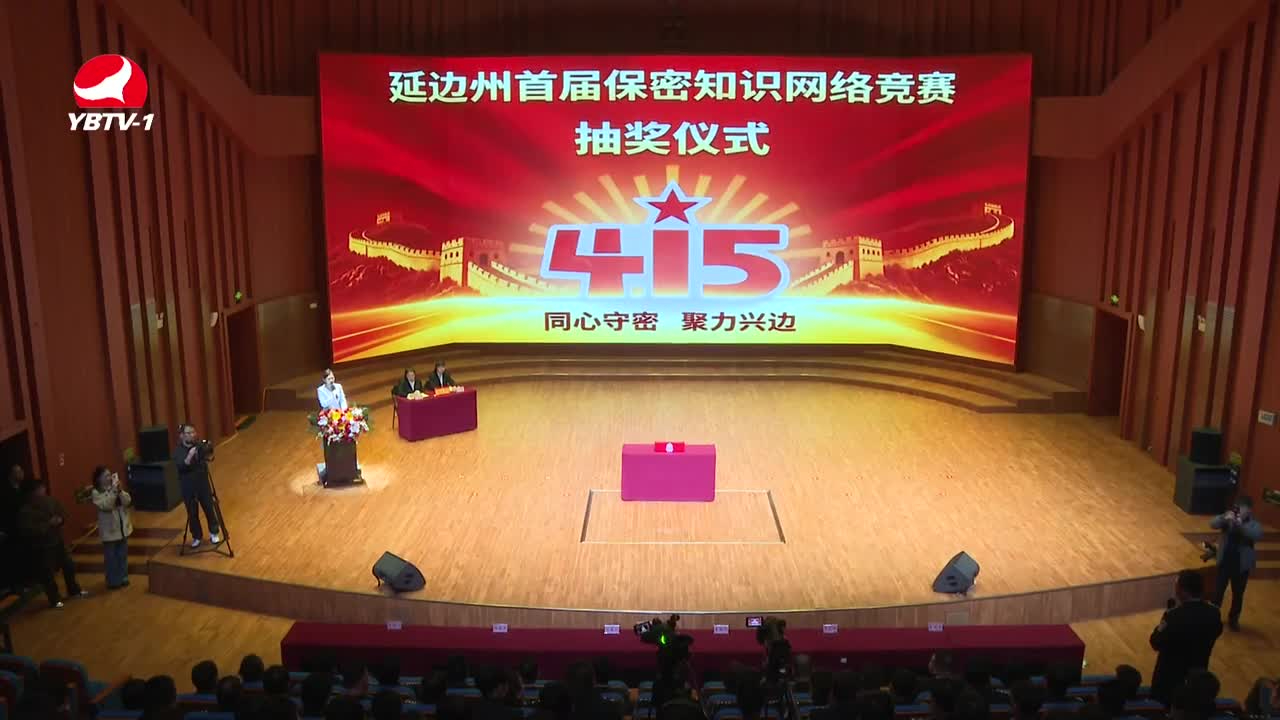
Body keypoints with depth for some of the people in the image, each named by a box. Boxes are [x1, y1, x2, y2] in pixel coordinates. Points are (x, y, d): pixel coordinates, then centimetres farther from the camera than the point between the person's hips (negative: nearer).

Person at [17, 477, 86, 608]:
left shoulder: (51, 502, -2)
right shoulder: (25, 511, -17)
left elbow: (63, 514, 9)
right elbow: (29, 530, -26)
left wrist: (59, 520, -14)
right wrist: (48, 524, -26)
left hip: (58, 541, 6)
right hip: (42, 547, -6)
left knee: (69, 566, 17)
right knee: (47, 574, 0)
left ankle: (74, 590, 36)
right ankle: (55, 599, 15)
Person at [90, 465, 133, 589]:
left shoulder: (115, 488, 3)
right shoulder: (96, 493, -11)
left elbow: (128, 501, -6)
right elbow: (106, 506, -25)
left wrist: (120, 490, -19)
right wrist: (113, 490, -28)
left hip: (123, 528, 5)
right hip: (109, 530, -5)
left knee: (123, 555, 15)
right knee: (111, 557, 5)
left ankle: (123, 578, 28)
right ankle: (113, 581, 16)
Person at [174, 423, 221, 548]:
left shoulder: (199, 445, -2)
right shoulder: (178, 451, -9)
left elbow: (209, 454, -17)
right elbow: (181, 466, -22)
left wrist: (207, 449, -37)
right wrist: (189, 456, -38)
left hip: (203, 484, 1)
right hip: (188, 487, -1)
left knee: (209, 509, 7)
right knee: (192, 513, 8)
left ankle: (214, 533, 24)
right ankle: (196, 537, 24)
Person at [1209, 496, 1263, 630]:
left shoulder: (1253, 523, -8)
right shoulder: (1229, 518, -3)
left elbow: (1257, 535, -29)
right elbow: (1213, 524, -18)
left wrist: (1240, 524, -41)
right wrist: (1224, 518, -37)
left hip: (1242, 564, -1)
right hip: (1225, 561, 1)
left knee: (1238, 593, 11)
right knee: (1219, 590, 9)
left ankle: (1233, 619, 28)